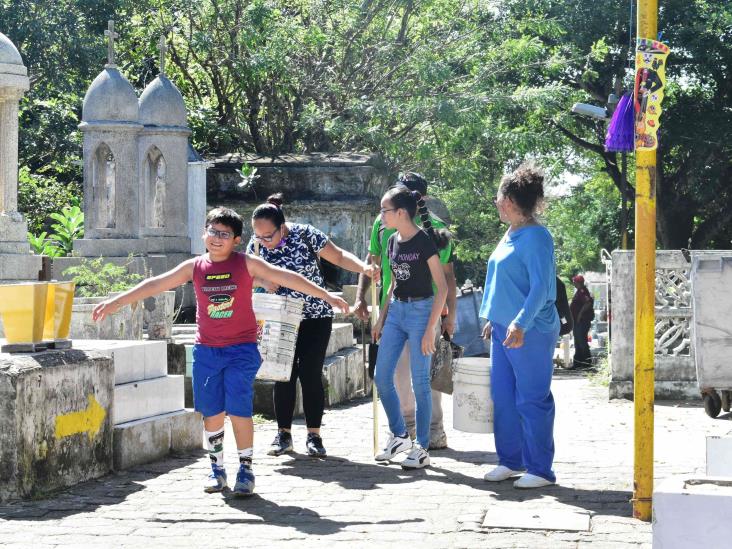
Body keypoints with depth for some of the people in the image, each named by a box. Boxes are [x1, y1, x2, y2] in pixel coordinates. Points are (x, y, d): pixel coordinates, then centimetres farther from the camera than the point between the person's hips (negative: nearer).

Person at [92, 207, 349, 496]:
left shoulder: (246, 264, -4)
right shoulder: (194, 267, 3)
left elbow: (286, 277, -6)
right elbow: (155, 284, 6)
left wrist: (326, 295, -10)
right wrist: (115, 302, 6)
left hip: (241, 350, -3)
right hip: (206, 350, 3)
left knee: (239, 410, -9)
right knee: (211, 412, 5)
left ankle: (246, 470, 3)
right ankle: (217, 469, 19)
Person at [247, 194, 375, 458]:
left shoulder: (305, 235, -18)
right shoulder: (256, 245, -9)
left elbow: (338, 256, -11)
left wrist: (363, 267, -28)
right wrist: (264, 281, -16)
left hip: (315, 317, -3)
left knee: (311, 374, -5)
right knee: (283, 375, 2)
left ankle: (314, 436, 2)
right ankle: (284, 434, 13)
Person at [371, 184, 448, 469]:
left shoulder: (424, 242, -14)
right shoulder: (393, 242, 7)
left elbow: (442, 287, -13)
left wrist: (430, 328, -17)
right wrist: (381, 319, 16)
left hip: (420, 311, -7)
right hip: (396, 311, 7)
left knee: (420, 382, -2)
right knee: (382, 377, 5)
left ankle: (422, 448, 6)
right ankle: (399, 435, 21)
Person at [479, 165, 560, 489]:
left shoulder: (536, 237, -16)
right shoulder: (510, 235, 13)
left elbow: (541, 287, -23)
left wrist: (521, 323, -31)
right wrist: (492, 319, 25)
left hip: (530, 331, -10)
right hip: (504, 328, 10)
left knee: (531, 400, -4)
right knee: (503, 397, 13)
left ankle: (540, 470, 3)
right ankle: (511, 461, 23)